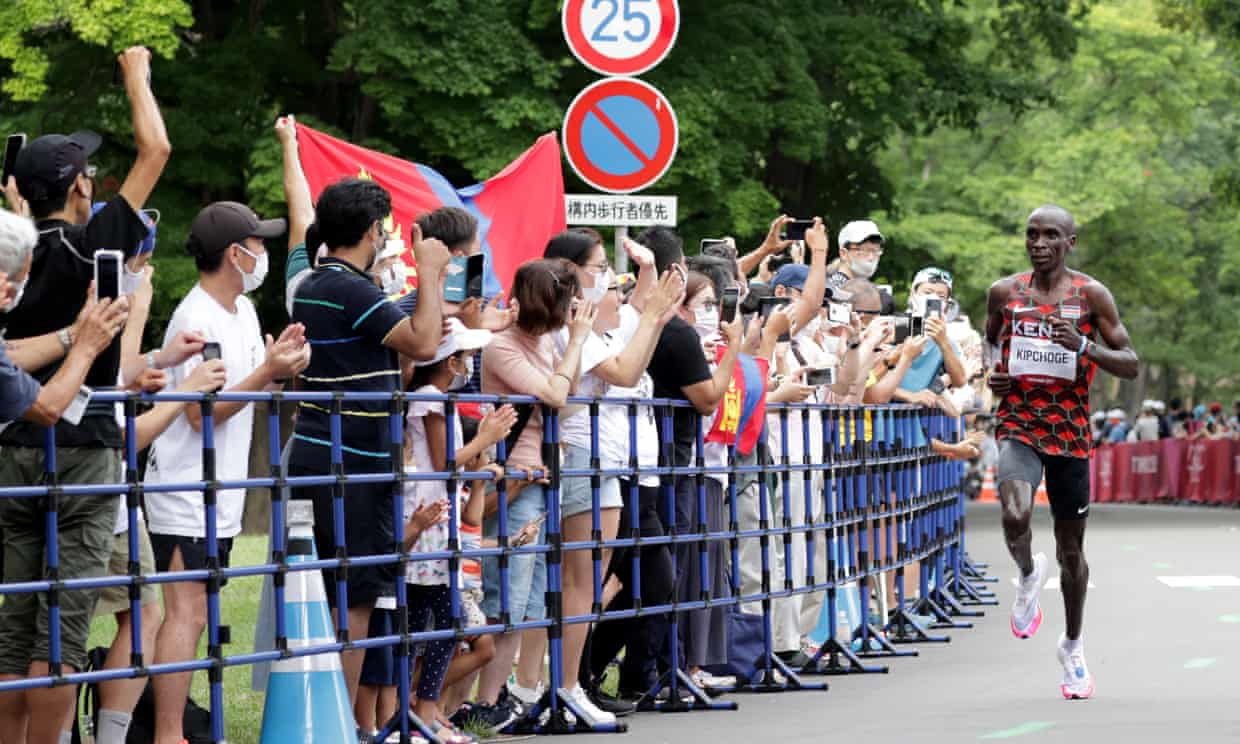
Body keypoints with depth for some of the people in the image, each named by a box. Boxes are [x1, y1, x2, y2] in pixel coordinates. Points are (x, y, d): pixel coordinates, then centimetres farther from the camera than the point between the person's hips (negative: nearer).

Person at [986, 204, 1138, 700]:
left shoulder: (1091, 295, -3)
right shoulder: (1005, 293, 3)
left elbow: (1130, 365, -5)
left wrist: (1083, 345, -22)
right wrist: (990, 372, 2)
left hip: (1070, 432, 0)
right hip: (1019, 426, 0)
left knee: (1071, 548, 10)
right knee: (1015, 517, -28)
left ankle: (1073, 645, 31)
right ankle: (1028, 576, 6)